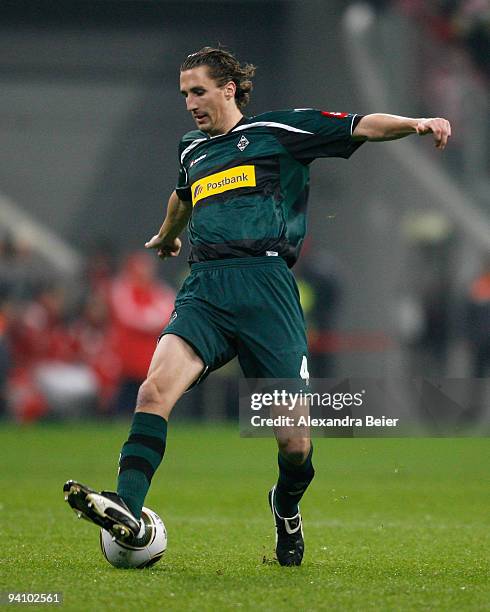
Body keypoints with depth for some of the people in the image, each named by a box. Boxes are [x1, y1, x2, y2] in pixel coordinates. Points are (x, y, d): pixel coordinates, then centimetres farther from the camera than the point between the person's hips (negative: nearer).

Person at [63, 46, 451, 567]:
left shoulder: (277, 130, 8)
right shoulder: (192, 152, 25)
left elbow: (361, 128, 1)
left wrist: (417, 123, -16)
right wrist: (167, 236, 66)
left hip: (265, 284, -4)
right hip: (204, 289, 4)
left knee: (294, 440, -4)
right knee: (156, 386, -25)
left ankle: (286, 508, 29)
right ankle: (125, 506, -37)